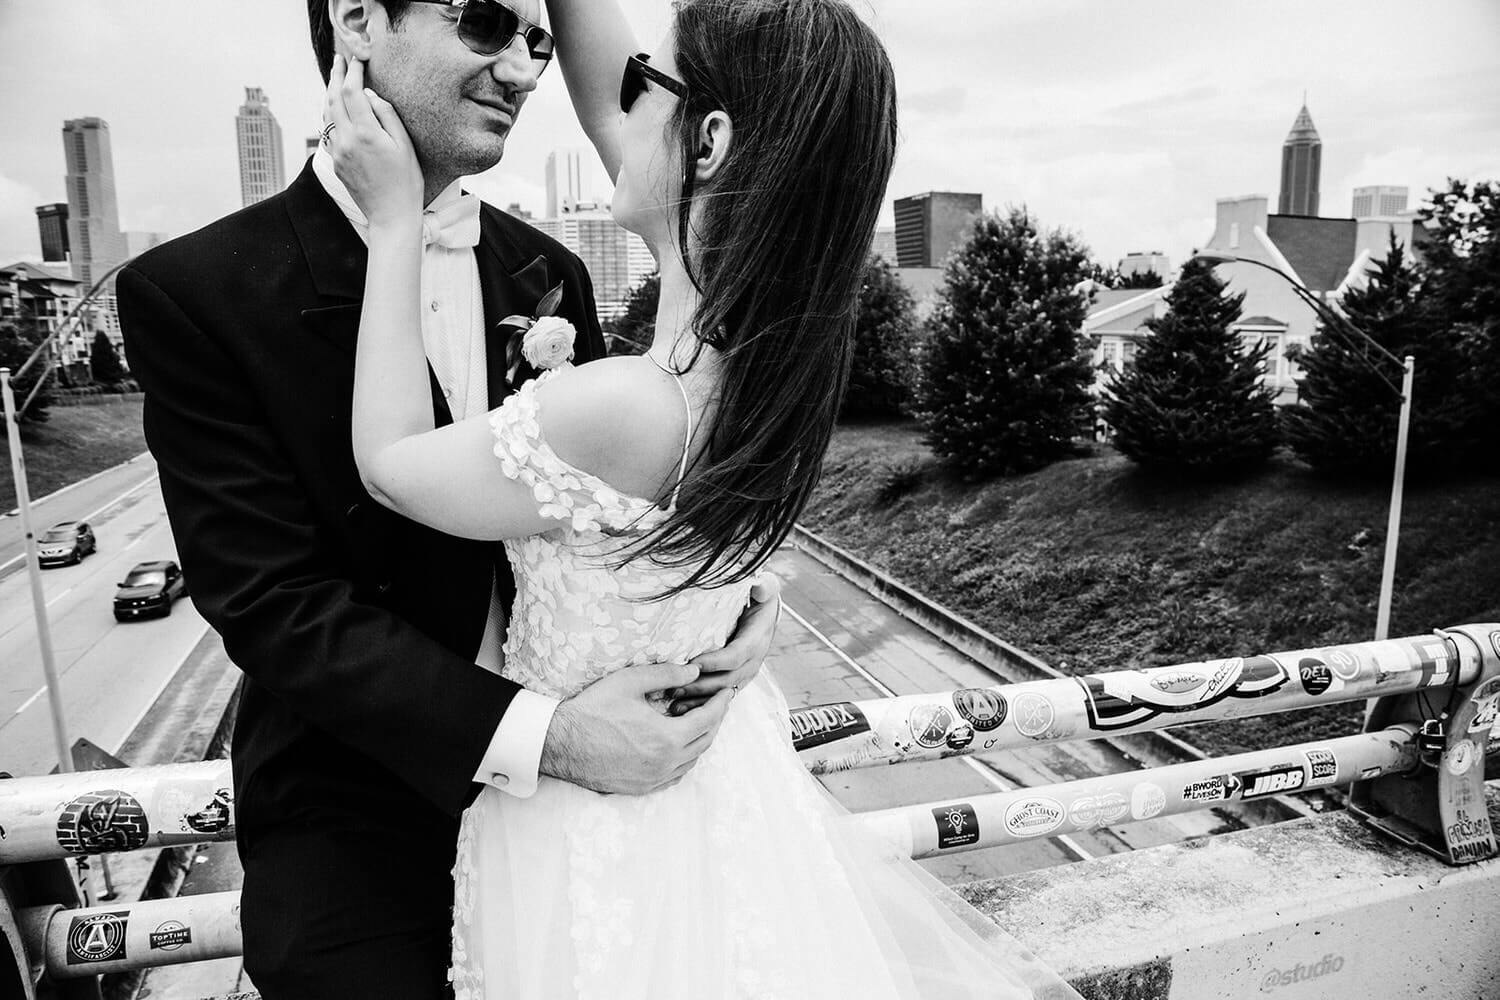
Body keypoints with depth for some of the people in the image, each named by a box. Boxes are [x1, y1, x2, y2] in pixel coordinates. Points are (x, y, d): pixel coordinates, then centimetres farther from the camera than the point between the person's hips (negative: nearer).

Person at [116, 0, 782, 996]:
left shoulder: (548, 272, 0)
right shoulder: (194, 291, -14)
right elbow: (271, 603, -19)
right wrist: (536, 733, -28)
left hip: (575, 781, 5)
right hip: (354, 831, -4)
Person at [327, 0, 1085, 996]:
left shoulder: (625, 411, -33)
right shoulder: (769, 338, -12)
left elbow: (391, 464, -14)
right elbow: (606, 118, -1)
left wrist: (396, 219, -12)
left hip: (606, 831, -6)